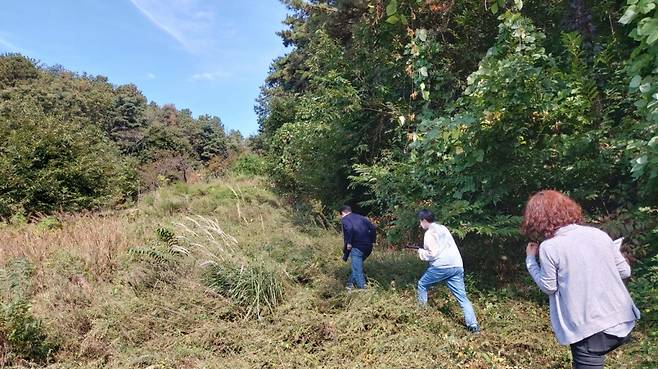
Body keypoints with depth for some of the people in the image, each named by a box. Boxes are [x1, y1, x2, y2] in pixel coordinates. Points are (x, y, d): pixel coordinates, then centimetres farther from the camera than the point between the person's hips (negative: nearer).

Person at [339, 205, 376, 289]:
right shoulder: (360, 217, 22)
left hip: (357, 247, -7)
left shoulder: (344, 219, 4)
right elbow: (372, 227, 12)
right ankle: (351, 283, 31)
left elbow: (349, 228, -19)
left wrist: (348, 243, -13)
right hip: (368, 246, 7)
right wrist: (371, 241, 15)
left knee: (357, 269, -2)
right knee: (356, 265, 24)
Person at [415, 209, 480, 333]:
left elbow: (432, 254, -12)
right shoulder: (443, 228, 20)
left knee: (422, 284, 16)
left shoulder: (429, 233, -4)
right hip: (457, 266, 7)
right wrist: (426, 250, 26)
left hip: (441, 266, -7)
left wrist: (422, 253, 6)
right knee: (462, 296, 3)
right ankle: (473, 325, -7)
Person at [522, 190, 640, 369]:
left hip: (589, 329, -5)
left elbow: (548, 287, -5)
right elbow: (624, 271, 8)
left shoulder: (548, 247, -14)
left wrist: (530, 260, 5)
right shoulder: (598, 234, 0)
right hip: (622, 321, 5)